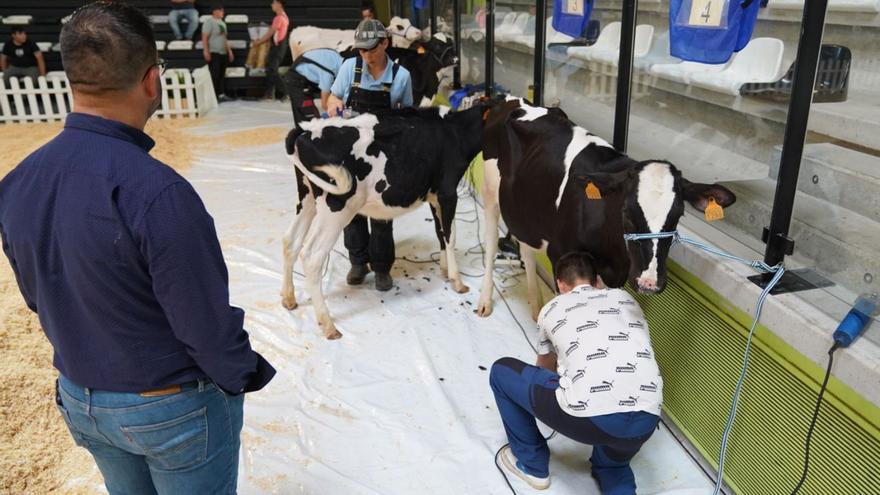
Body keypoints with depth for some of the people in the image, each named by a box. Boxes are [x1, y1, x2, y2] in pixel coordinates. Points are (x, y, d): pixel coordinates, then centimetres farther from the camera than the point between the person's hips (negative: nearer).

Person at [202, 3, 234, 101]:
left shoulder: (222, 23, 18)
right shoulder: (209, 22, -7)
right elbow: (204, 38, -14)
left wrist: (229, 50, 19)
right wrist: (206, 51, -22)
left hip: (223, 53, 8)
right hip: (213, 53, -8)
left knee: (222, 75, 7)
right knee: (214, 75, -9)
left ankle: (221, 94, 10)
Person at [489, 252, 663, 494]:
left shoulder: (551, 309, 21)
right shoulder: (626, 298, 26)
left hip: (589, 417, -4)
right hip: (646, 421, 4)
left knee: (502, 371, 22)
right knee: (612, 465, 42)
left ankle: (531, 463, 33)